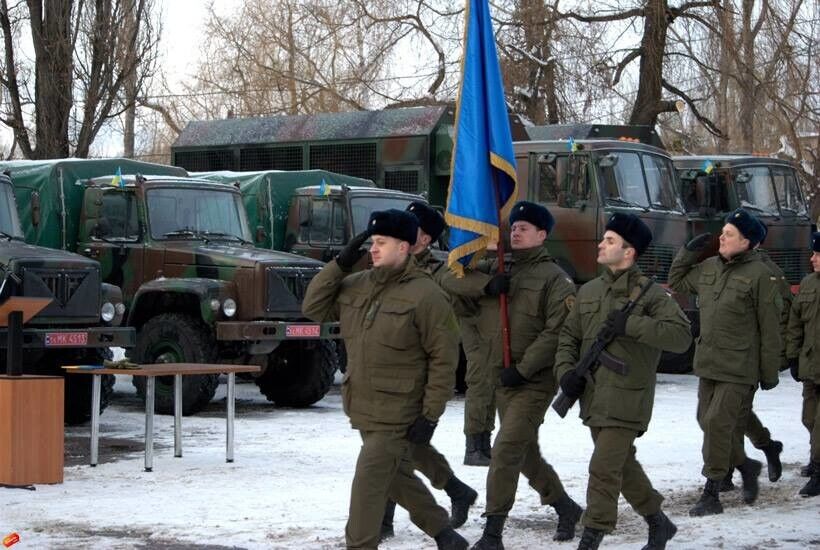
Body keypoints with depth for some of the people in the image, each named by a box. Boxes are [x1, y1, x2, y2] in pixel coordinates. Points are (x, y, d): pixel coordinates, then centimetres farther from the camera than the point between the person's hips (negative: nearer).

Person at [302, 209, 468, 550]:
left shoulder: (425, 295, -15)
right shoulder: (357, 286, 6)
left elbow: (444, 358, -14)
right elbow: (314, 308, 6)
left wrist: (430, 416, -16)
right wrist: (340, 265, -4)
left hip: (398, 414, -8)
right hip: (363, 407, 8)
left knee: (368, 483, -10)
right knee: (397, 477, 20)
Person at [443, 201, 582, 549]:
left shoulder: (554, 278, -8)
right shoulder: (497, 270, 11)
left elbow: (556, 333, -16)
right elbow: (451, 280, 3)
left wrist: (523, 369, -21)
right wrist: (486, 284, -15)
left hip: (535, 380, -7)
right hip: (502, 378, 7)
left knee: (507, 449, -17)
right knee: (526, 454, 18)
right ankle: (566, 508, 38)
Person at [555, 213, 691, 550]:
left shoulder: (650, 295, -9)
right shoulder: (588, 292, 11)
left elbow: (681, 336, -19)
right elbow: (569, 336, 16)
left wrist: (631, 325, -25)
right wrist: (566, 370, -3)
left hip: (626, 401, -7)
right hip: (593, 398, 7)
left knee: (603, 469, -11)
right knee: (622, 465, 18)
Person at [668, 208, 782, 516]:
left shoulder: (759, 275, -11)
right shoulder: (709, 268, 9)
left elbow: (770, 329, -8)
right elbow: (677, 282, 25)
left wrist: (769, 372, -7)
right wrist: (688, 251, 11)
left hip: (738, 367, -7)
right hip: (708, 363, 7)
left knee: (718, 422, -12)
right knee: (707, 421, 13)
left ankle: (711, 494, -5)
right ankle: (745, 465, 35)